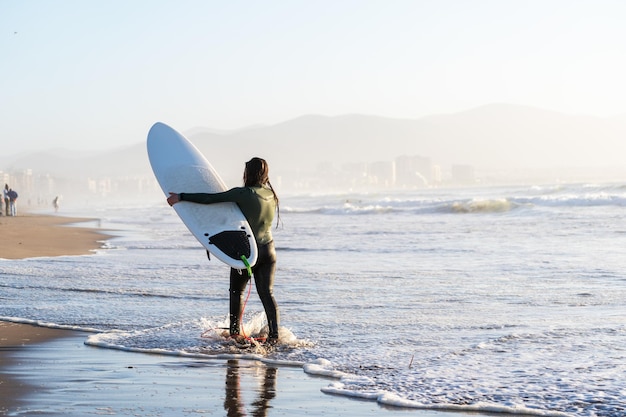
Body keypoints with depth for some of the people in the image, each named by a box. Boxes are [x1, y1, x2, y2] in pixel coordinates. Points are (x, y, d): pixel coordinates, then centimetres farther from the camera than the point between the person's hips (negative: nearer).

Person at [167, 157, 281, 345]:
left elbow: (210, 199, -19)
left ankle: (235, 332, 19)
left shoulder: (243, 193, -16)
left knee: (236, 291, 14)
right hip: (268, 250, 5)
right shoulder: (272, 195, 4)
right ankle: (274, 335, -2)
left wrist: (181, 197, -14)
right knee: (267, 293, 5)